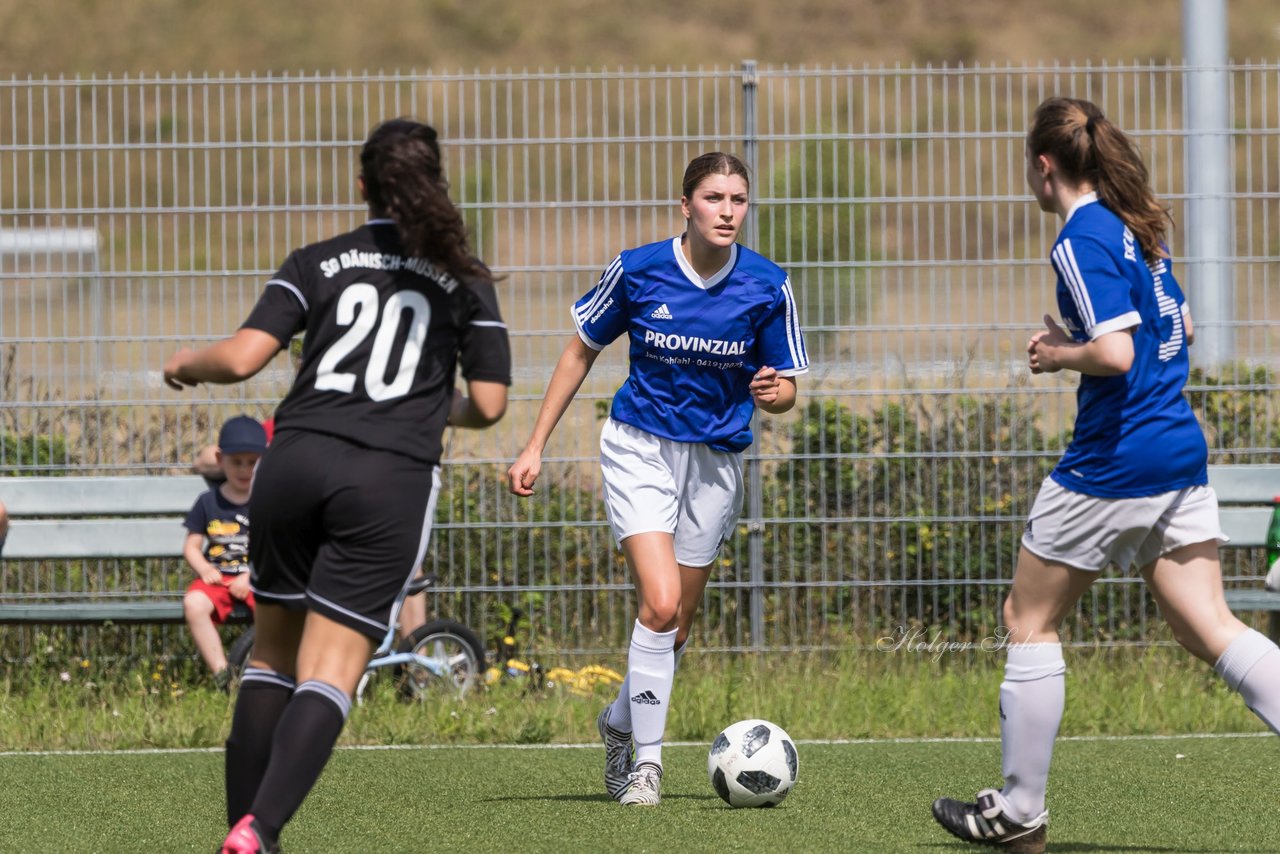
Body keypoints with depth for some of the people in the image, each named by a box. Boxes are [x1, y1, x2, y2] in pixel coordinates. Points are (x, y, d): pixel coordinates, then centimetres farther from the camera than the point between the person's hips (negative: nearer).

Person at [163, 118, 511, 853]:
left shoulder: (318, 263, 8)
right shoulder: (466, 280, 9)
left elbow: (242, 358, -3)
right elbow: (488, 405, 5)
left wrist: (186, 364, 18)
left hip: (296, 461, 2)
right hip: (393, 480, -2)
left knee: (273, 657, 17)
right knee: (330, 675, -6)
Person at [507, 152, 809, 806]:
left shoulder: (767, 287, -8)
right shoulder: (637, 271, -10)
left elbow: (784, 388, 1)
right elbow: (580, 353, 4)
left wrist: (773, 391, -24)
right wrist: (536, 447, 4)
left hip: (715, 460, 3)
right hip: (640, 449, -3)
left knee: (676, 625, 10)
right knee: (660, 603, -20)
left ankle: (619, 723, 38)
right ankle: (645, 761, -9)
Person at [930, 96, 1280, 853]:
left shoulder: (1083, 239, -14)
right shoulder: (1138, 226, 12)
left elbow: (1116, 353, -25)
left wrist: (1062, 355, -6)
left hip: (1111, 465, -8)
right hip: (1181, 456, 8)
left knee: (1031, 622, 9)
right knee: (1212, 630, 3)